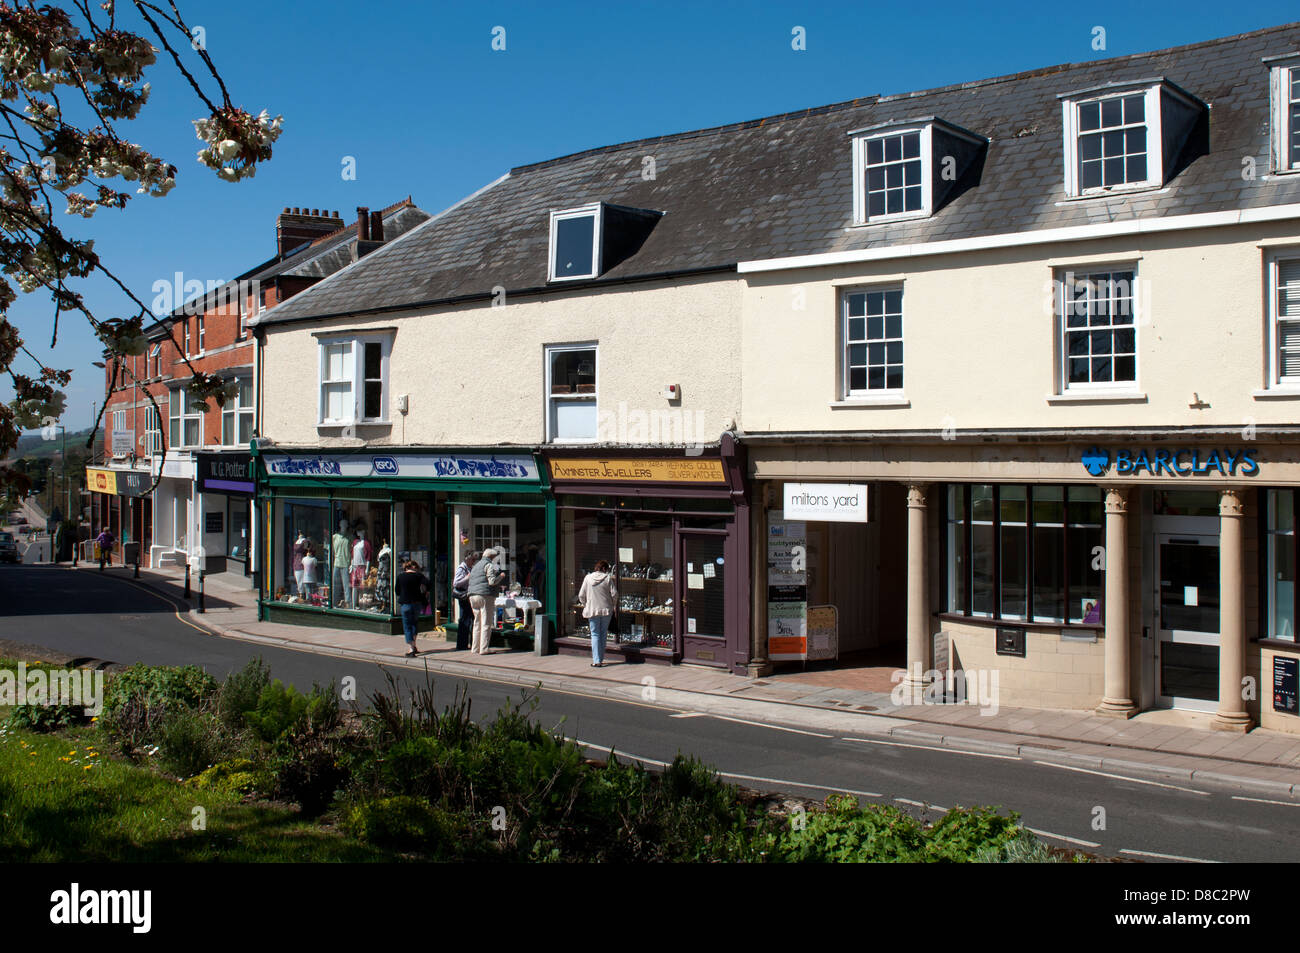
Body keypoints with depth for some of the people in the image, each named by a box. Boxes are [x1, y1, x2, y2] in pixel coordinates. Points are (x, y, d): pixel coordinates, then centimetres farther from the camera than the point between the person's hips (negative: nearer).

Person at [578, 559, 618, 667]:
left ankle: (596, 661, -7)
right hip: (606, 610, 0)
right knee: (603, 634, 12)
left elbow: (581, 595, 1)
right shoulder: (608, 578, -4)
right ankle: (600, 659, 16)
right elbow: (614, 594, -6)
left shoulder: (588, 578, 0)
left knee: (595, 635, 3)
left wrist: (585, 605, 17)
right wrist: (612, 605, 12)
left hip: (592, 610, 0)